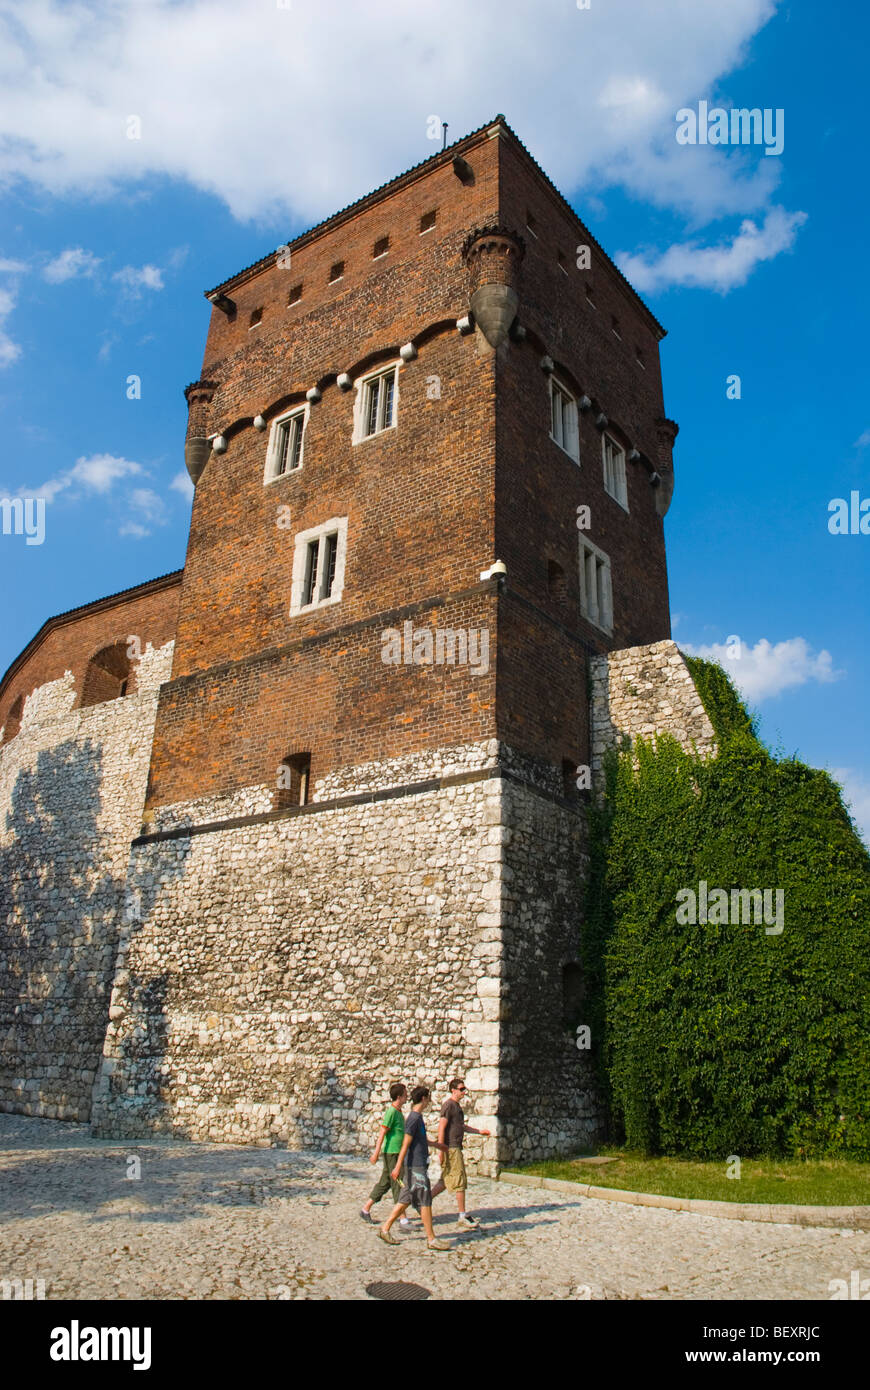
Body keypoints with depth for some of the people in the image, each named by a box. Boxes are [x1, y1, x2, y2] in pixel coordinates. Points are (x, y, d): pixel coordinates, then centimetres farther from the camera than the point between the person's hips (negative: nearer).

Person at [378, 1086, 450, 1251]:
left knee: (405, 1200, 12)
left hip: (417, 1165, 9)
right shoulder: (414, 1118, -16)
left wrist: (434, 1143, 46)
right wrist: (398, 1166, -21)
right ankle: (431, 1239, 3)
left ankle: (385, 1228, 18)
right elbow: (406, 1143, -20)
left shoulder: (418, 1117, 13)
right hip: (416, 1166, -9)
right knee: (425, 1202, -3)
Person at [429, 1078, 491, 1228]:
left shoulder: (457, 1106, 17)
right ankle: (462, 1217, 1)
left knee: (446, 1181, 14)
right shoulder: (449, 1105, -13)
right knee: (459, 1182, -5)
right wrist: (441, 1149, -23)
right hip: (450, 1148, -10)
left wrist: (479, 1131, 25)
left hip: (456, 1147, 10)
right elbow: (441, 1127, -19)